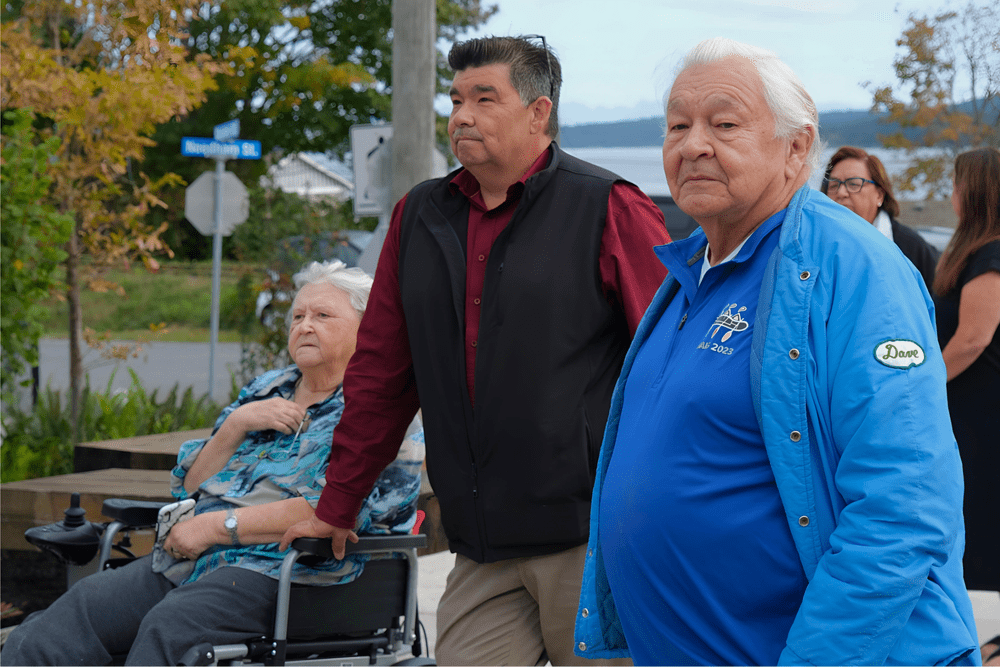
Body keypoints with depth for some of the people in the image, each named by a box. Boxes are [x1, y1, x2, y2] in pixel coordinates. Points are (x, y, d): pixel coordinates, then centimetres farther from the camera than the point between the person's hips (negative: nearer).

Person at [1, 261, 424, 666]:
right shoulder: (264, 391, 25)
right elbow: (190, 486, 21)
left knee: (168, 627, -35)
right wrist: (236, 424, 2)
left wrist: (218, 525, -12)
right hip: (187, 561, 7)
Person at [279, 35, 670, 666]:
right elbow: (380, 373, 19)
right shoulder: (420, 217, 14)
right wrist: (337, 506, 20)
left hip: (591, 540, -4)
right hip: (483, 550, 5)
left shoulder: (608, 209, -3)